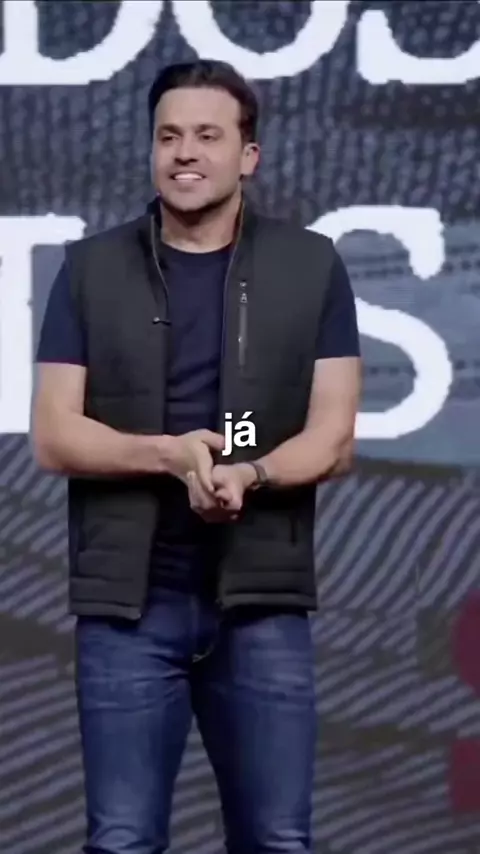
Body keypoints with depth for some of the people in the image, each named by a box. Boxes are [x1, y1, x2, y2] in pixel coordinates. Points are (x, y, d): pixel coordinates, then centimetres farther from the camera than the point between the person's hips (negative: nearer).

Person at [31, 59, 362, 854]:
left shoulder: (312, 267, 4)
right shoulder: (92, 268, 4)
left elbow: (333, 438, 0)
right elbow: (54, 436, -1)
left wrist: (248, 474, -20)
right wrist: (171, 454, -18)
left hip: (264, 600, 0)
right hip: (128, 600, 0)